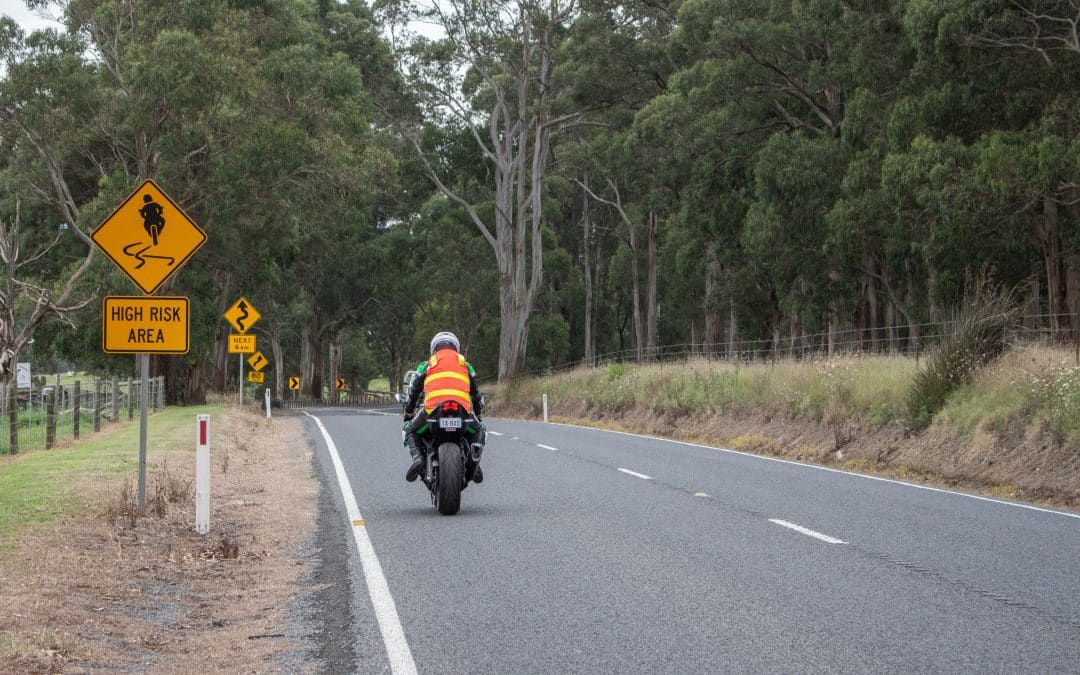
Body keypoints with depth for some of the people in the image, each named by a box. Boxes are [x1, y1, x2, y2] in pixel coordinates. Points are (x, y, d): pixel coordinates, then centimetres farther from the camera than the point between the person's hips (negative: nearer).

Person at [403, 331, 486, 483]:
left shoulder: (426, 365, 25)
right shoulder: (465, 365, 29)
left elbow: (413, 392, 28)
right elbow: (476, 394, 38)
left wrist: (408, 415, 42)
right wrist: (478, 415, 52)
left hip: (432, 408, -1)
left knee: (410, 430, 26)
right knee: (479, 431, 30)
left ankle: (417, 457, -6)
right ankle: (474, 462, 0)